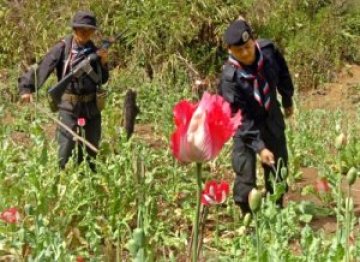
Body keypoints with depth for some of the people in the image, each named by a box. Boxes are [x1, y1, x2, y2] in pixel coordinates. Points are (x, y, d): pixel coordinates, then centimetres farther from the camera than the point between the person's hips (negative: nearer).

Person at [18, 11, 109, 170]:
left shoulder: (94, 51, 7)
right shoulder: (62, 48, -8)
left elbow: (102, 80, 13)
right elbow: (42, 68, -13)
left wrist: (103, 63, -5)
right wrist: (26, 88, -23)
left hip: (92, 104, 5)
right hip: (68, 105, -5)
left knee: (93, 147, 13)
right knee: (67, 147, -9)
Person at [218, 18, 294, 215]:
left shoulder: (268, 50, -21)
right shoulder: (230, 77, -31)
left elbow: (283, 74, 2)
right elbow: (241, 118, -29)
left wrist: (287, 101, 15)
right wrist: (259, 147, -35)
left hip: (272, 119, 4)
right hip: (245, 124, -4)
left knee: (278, 170, 13)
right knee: (245, 175, -8)